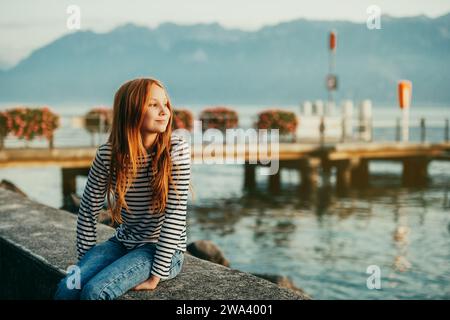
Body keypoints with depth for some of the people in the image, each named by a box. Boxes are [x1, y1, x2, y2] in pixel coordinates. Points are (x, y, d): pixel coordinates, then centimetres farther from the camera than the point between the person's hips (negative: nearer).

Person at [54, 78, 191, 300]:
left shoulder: (176, 149, -16)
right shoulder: (107, 154, -8)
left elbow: (175, 215, -19)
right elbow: (88, 211, 2)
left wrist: (156, 275, -19)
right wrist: (87, 261, 1)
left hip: (163, 249, -3)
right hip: (123, 243, 4)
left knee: (95, 291, -24)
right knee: (66, 288, -18)